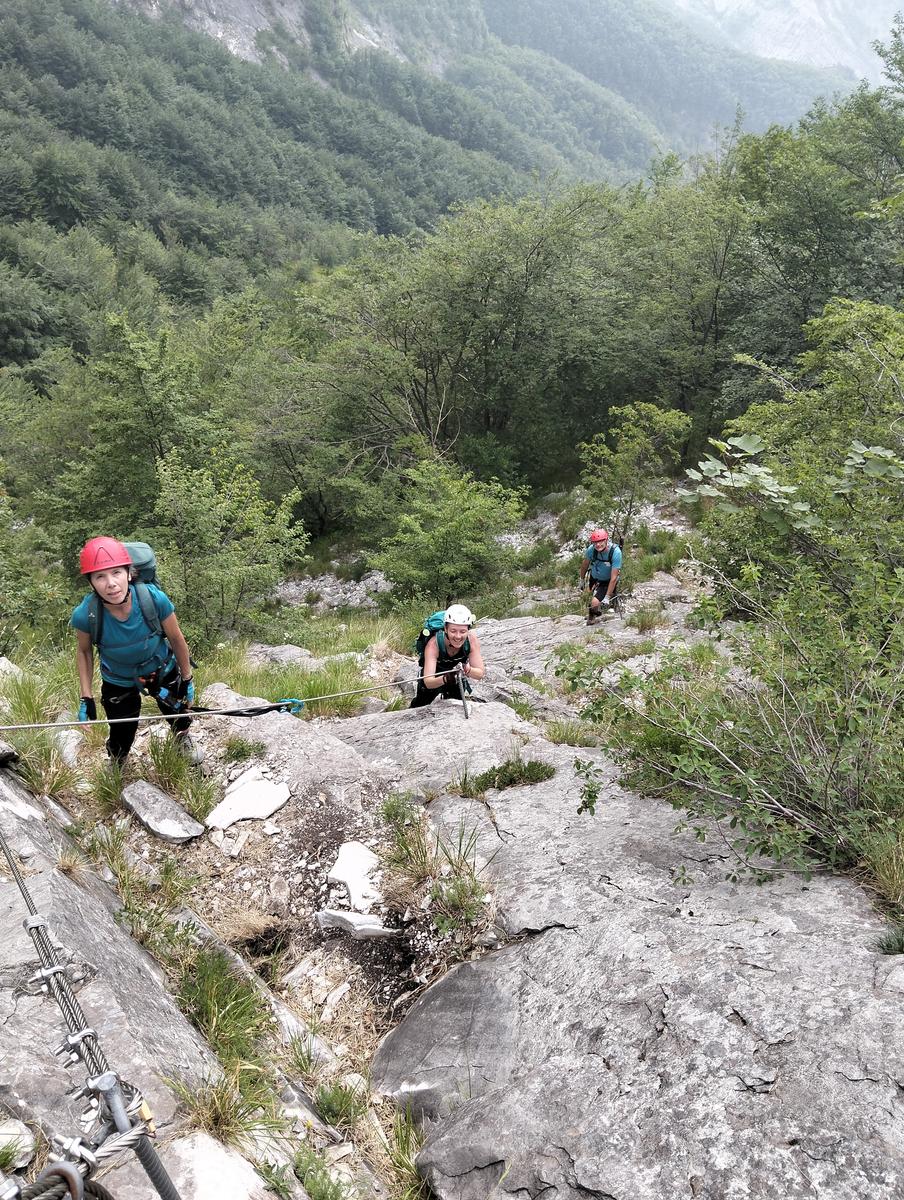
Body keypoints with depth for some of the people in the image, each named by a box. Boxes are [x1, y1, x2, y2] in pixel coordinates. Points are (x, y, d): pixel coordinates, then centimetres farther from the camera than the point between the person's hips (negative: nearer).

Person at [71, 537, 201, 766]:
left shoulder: (154, 599, -36)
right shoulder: (84, 615, -33)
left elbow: (176, 639, -16)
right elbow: (84, 651, -9)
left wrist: (187, 679, -4)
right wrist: (86, 698, -10)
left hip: (162, 670, 1)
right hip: (118, 682, 0)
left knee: (178, 713, 23)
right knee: (121, 737, 11)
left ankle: (183, 739, 61)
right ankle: (116, 767, 49)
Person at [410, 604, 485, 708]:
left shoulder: (472, 640, -32)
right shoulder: (434, 644, -39)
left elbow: (480, 673, -31)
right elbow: (428, 682, -45)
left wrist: (468, 670, -54)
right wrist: (445, 679, -67)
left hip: (457, 680, 2)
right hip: (435, 679, -2)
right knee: (419, 707, 11)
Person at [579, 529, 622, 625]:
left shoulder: (615, 552, -32)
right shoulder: (591, 549, -22)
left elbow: (613, 578, -28)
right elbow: (585, 565, 2)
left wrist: (607, 598, -27)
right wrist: (582, 580, 14)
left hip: (608, 582, -4)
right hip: (594, 579, 4)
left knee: (595, 603, -18)